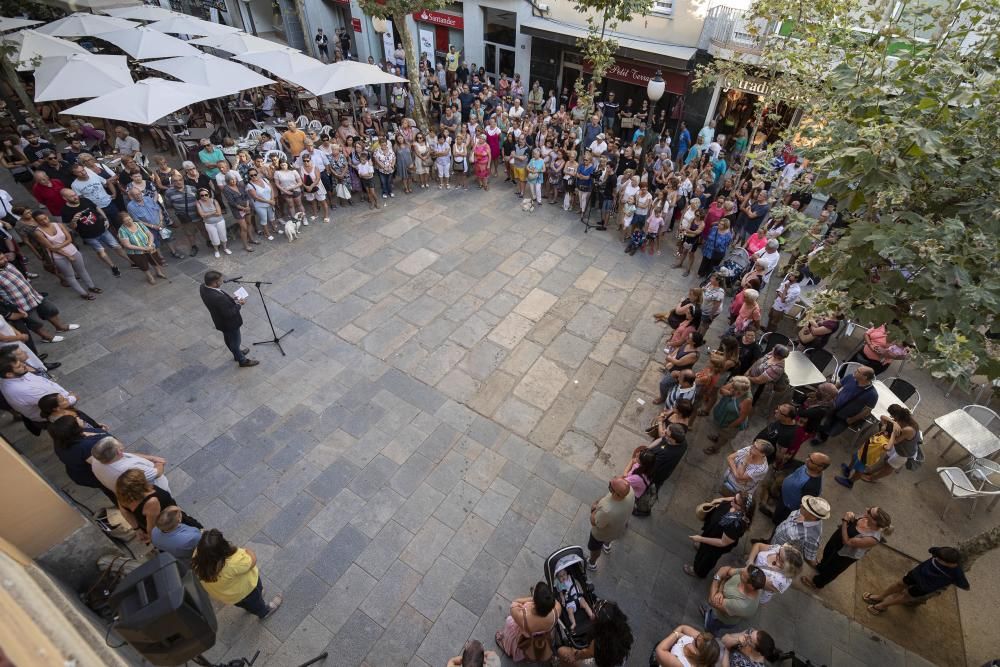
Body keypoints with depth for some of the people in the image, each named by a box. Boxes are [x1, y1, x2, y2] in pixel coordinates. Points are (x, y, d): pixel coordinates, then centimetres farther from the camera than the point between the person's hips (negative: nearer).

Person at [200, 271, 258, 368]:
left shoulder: (203, 288, -15)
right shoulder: (218, 298, -42)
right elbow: (229, 313, -31)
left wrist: (228, 297, -3)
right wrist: (239, 304, -18)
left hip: (220, 320, 8)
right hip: (229, 323, -8)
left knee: (228, 338, 31)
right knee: (235, 340, 16)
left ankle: (237, 352, 57)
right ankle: (242, 360, 40)